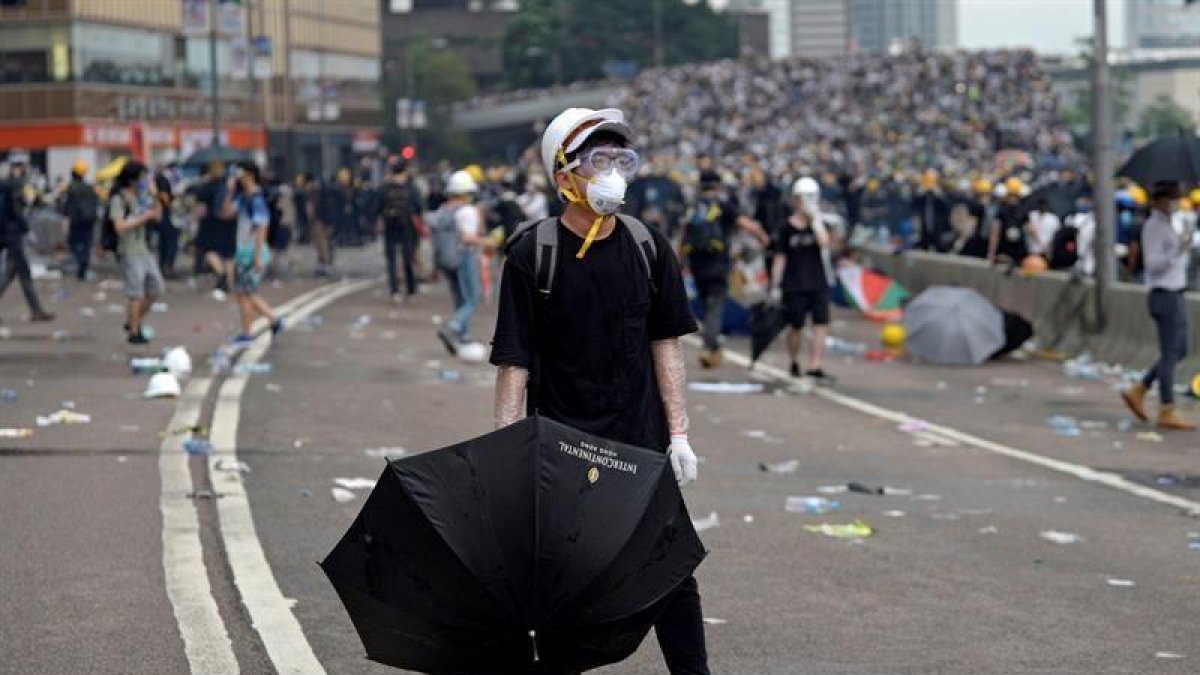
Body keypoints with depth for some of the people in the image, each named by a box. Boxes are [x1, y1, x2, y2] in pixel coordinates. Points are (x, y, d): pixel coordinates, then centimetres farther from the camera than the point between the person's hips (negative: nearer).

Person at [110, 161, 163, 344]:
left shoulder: (141, 195, 8)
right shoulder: (118, 199, -12)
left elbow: (157, 216, 14)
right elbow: (120, 226, -21)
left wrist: (155, 198, -2)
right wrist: (144, 217, -18)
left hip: (144, 249, 8)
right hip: (129, 251, -8)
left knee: (156, 289, 10)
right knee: (136, 293, -4)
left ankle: (132, 322, 23)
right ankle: (133, 332, 6)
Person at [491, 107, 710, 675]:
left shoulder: (648, 247, 3)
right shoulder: (533, 254, -7)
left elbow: (666, 344, 8)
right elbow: (514, 362, -6)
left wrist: (678, 435, 3)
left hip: (642, 442, 3)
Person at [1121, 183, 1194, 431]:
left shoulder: (1168, 224, 16)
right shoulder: (1153, 226, -13)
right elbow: (1153, 265, -20)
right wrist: (1178, 250, -29)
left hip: (1175, 293, 10)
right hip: (1165, 295, -10)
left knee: (1179, 352, 14)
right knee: (1170, 354, -6)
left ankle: (1137, 391, 18)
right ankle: (1167, 412, -1)